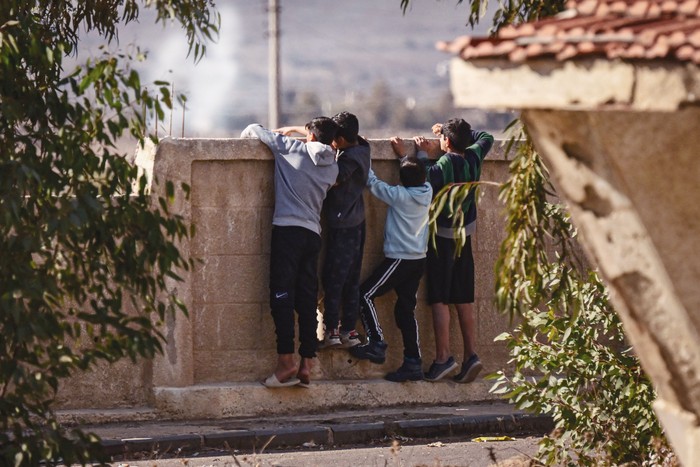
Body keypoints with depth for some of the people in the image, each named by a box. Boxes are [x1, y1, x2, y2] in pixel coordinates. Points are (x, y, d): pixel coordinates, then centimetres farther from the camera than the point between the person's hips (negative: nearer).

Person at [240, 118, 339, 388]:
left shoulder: (292, 148, 2)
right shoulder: (332, 168, 14)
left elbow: (253, 130, 8)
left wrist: (256, 137, 33)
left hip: (288, 229, -5)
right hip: (313, 234, 5)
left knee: (282, 297, -9)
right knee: (307, 301, 5)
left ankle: (286, 362, -18)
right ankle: (306, 365, 2)